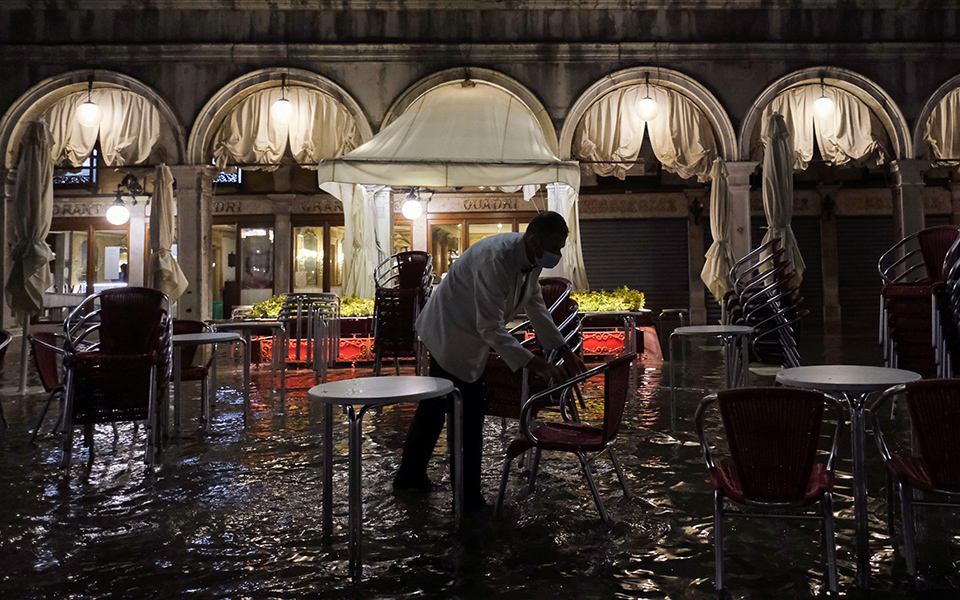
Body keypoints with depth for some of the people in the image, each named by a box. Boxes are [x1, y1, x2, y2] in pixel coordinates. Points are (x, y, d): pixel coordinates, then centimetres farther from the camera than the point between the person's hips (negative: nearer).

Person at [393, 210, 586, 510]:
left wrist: (564, 351, 6)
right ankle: (468, 496, 11)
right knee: (469, 415, -5)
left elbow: (536, 306, 10)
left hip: (471, 333, 10)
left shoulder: (532, 259, -3)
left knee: (434, 406, 20)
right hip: (452, 333, -10)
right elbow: (490, 328, -34)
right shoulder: (494, 259, -32)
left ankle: (410, 475, 37)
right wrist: (533, 363, -37)